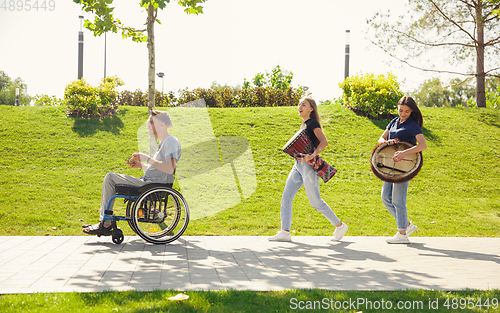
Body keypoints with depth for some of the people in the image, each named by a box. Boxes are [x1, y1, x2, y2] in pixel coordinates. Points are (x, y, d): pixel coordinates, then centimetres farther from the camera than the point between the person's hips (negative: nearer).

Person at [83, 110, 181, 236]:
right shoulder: (163, 142, 21)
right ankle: (104, 223, 6)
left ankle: (105, 225, -6)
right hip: (148, 182, 11)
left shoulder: (171, 141, -11)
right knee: (110, 177, 11)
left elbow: (169, 168, -26)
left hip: (153, 185, -11)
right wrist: (139, 165, 12)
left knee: (110, 178, -11)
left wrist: (147, 159, -18)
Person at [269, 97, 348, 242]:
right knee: (286, 198, 0)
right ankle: (285, 232, 0)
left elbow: (324, 142, -21)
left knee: (315, 201, -3)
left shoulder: (312, 123, -8)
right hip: (298, 165, 9)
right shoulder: (303, 125, 18)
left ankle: (340, 226, 11)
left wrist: (313, 155, -34)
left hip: (308, 165, -9)